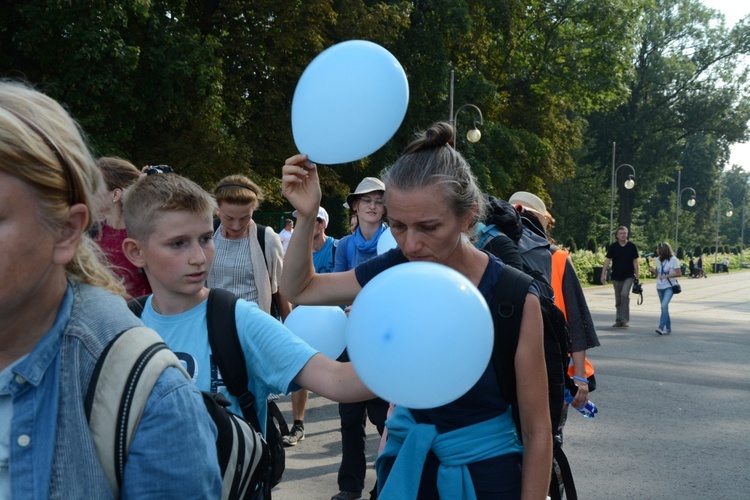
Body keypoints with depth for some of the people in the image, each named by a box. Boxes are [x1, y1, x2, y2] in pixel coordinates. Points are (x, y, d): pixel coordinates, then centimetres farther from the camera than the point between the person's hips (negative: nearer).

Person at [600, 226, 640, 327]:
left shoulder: (632, 246, 0)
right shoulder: (613, 247, 0)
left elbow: (635, 261, 4)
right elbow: (607, 261, -1)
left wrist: (637, 275, 2)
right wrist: (603, 274, -9)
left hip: (628, 276, -2)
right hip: (616, 277, 2)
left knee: (624, 294, -21)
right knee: (618, 299, 9)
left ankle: (624, 319, -15)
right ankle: (619, 320, 20)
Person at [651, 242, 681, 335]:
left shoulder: (673, 260, -8)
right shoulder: (658, 260, 8)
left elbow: (679, 274, -9)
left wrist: (666, 276, -19)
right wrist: (651, 269, -6)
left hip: (669, 286, -6)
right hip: (660, 287, 6)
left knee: (664, 305, -20)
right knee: (664, 307, 10)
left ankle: (661, 327, -23)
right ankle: (668, 328, 19)